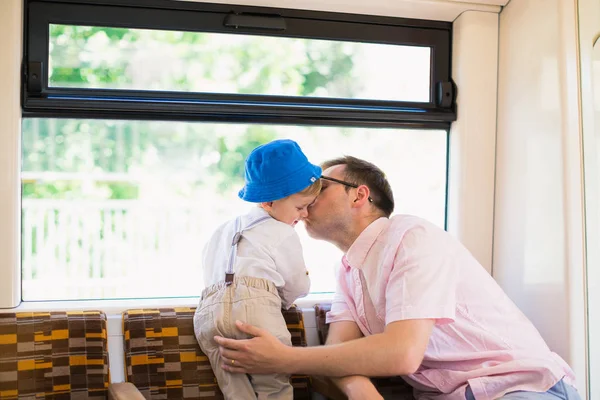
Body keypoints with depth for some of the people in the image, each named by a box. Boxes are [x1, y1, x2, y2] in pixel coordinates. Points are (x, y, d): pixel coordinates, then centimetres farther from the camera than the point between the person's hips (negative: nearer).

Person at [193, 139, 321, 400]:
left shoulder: (224, 231, 33)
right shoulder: (284, 234, 12)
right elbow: (298, 287, 19)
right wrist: (280, 300, 41)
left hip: (209, 308, 6)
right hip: (255, 304, -6)